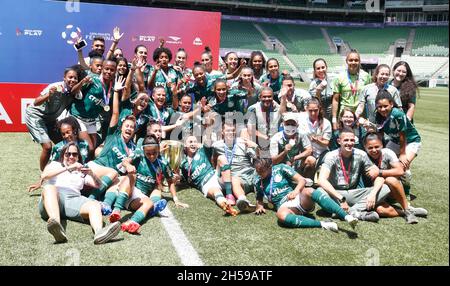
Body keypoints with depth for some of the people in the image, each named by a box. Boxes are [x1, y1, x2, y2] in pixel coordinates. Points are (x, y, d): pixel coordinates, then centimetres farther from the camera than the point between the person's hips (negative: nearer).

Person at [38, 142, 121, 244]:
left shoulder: (82, 172, 36)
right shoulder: (55, 164, 29)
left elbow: (98, 185, 25)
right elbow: (44, 175, 7)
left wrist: (91, 174, 3)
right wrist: (67, 168, -3)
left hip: (74, 199, 2)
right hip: (53, 198, -2)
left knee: (95, 205, -30)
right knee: (49, 188, -38)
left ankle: (99, 232, -63)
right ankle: (56, 225, -63)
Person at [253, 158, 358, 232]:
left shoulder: (280, 168, 5)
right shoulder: (258, 182, 14)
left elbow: (302, 180, -1)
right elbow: (259, 198, 29)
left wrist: (296, 191, -21)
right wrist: (260, 206, 6)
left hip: (300, 199, -1)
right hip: (284, 206, 1)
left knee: (309, 191, -37)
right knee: (281, 216, -39)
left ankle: (347, 216, -48)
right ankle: (322, 224, -40)